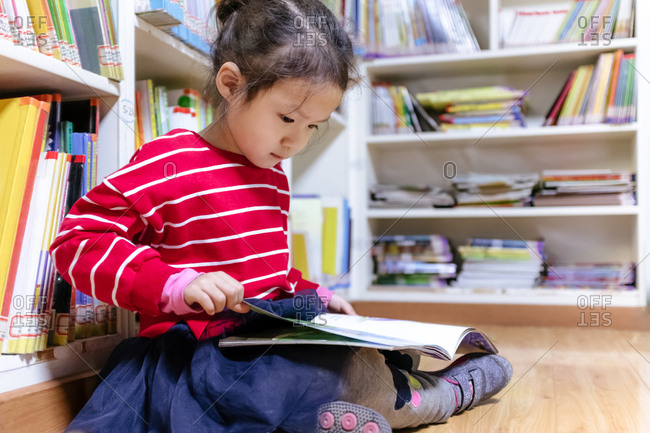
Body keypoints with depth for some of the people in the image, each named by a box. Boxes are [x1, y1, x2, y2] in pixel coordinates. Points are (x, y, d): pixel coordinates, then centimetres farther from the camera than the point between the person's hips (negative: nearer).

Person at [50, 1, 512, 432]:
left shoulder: (273, 178, 15)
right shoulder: (167, 163, -12)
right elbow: (79, 239, -16)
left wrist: (314, 295, 9)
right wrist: (179, 285, -27)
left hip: (268, 335, 9)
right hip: (198, 353, -9)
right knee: (363, 374, -21)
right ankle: (448, 393, 4)